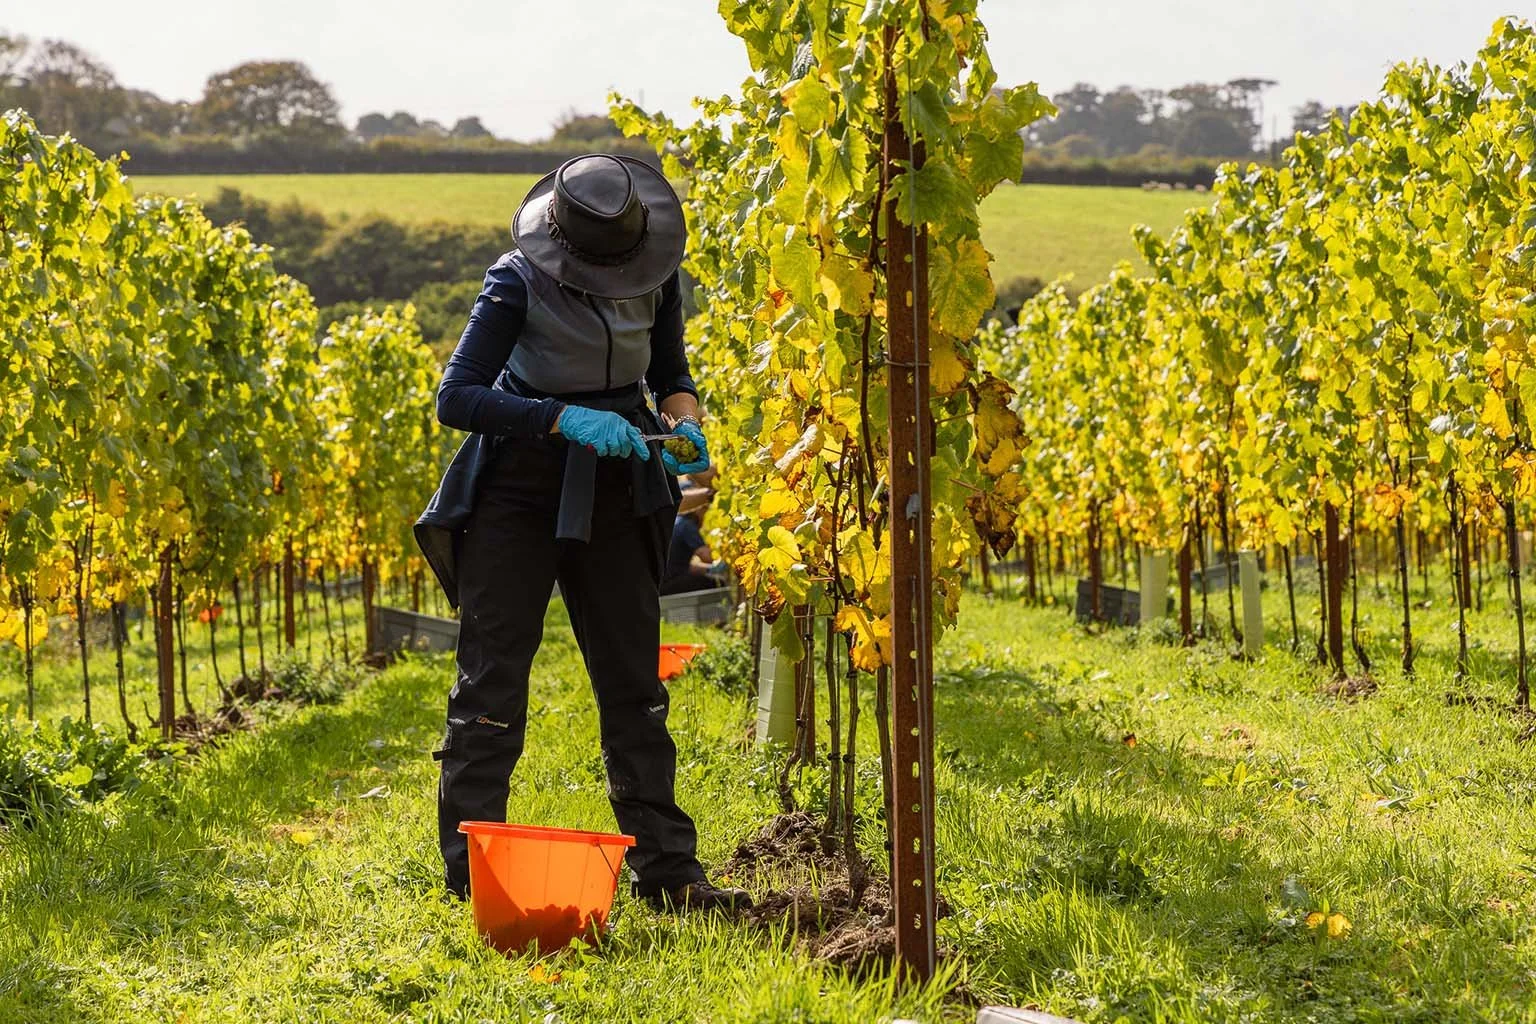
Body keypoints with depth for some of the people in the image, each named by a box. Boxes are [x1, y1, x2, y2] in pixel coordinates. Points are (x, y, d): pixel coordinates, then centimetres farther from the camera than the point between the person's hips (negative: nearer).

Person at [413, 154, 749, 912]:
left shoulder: (655, 271, -5)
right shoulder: (519, 283, -19)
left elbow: (670, 374, 9)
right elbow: (456, 397, -24)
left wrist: (684, 424, -14)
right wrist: (565, 417, -35)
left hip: (612, 494, 5)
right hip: (519, 489, -4)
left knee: (634, 682, 6)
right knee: (492, 683, -5)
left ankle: (666, 870, 12)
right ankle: (471, 871, 2)